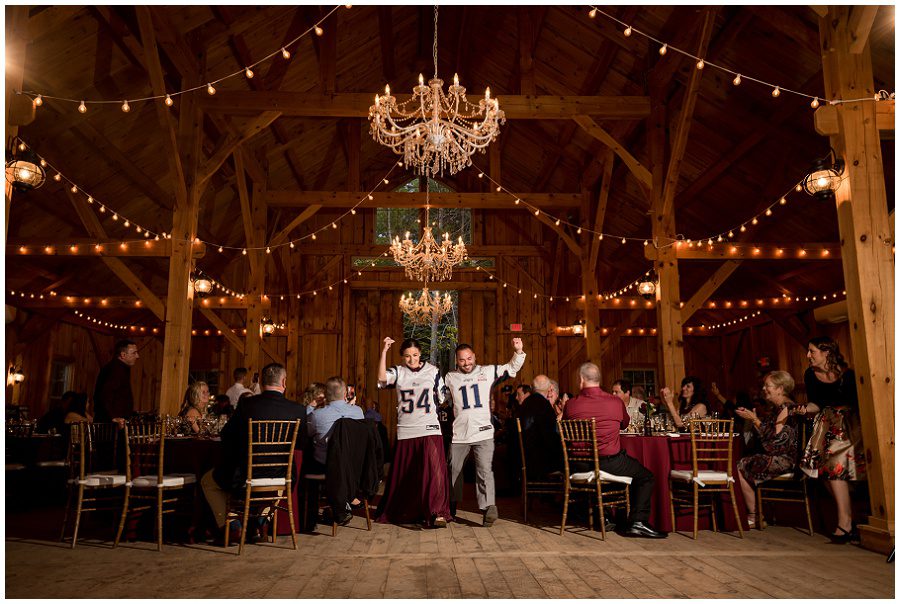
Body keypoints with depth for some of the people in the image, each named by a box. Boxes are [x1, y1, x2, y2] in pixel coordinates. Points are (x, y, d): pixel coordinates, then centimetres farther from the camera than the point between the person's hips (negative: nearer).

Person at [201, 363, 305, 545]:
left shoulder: (247, 404, -12)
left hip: (244, 475, -2)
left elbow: (225, 436, 1)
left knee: (207, 481, 27)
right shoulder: (298, 410, -10)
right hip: (279, 476, 3)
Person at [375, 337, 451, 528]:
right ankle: (403, 512, 31)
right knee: (404, 474, 12)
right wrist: (384, 351, -22)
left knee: (433, 469, -13)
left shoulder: (432, 371, 3)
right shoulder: (398, 371, 3)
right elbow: (382, 378, -19)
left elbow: (442, 398, 12)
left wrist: (429, 410, 4)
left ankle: (437, 513, -8)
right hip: (405, 431, 2)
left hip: (429, 429, -1)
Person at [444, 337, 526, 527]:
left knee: (484, 470, -13)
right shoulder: (450, 378, 7)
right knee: (454, 471, 16)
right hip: (459, 433, 3)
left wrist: (518, 351, -14)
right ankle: (450, 507, 34)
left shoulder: (488, 371, 4)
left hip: (483, 433, -2)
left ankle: (488, 508, -14)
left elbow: (512, 368, 3)